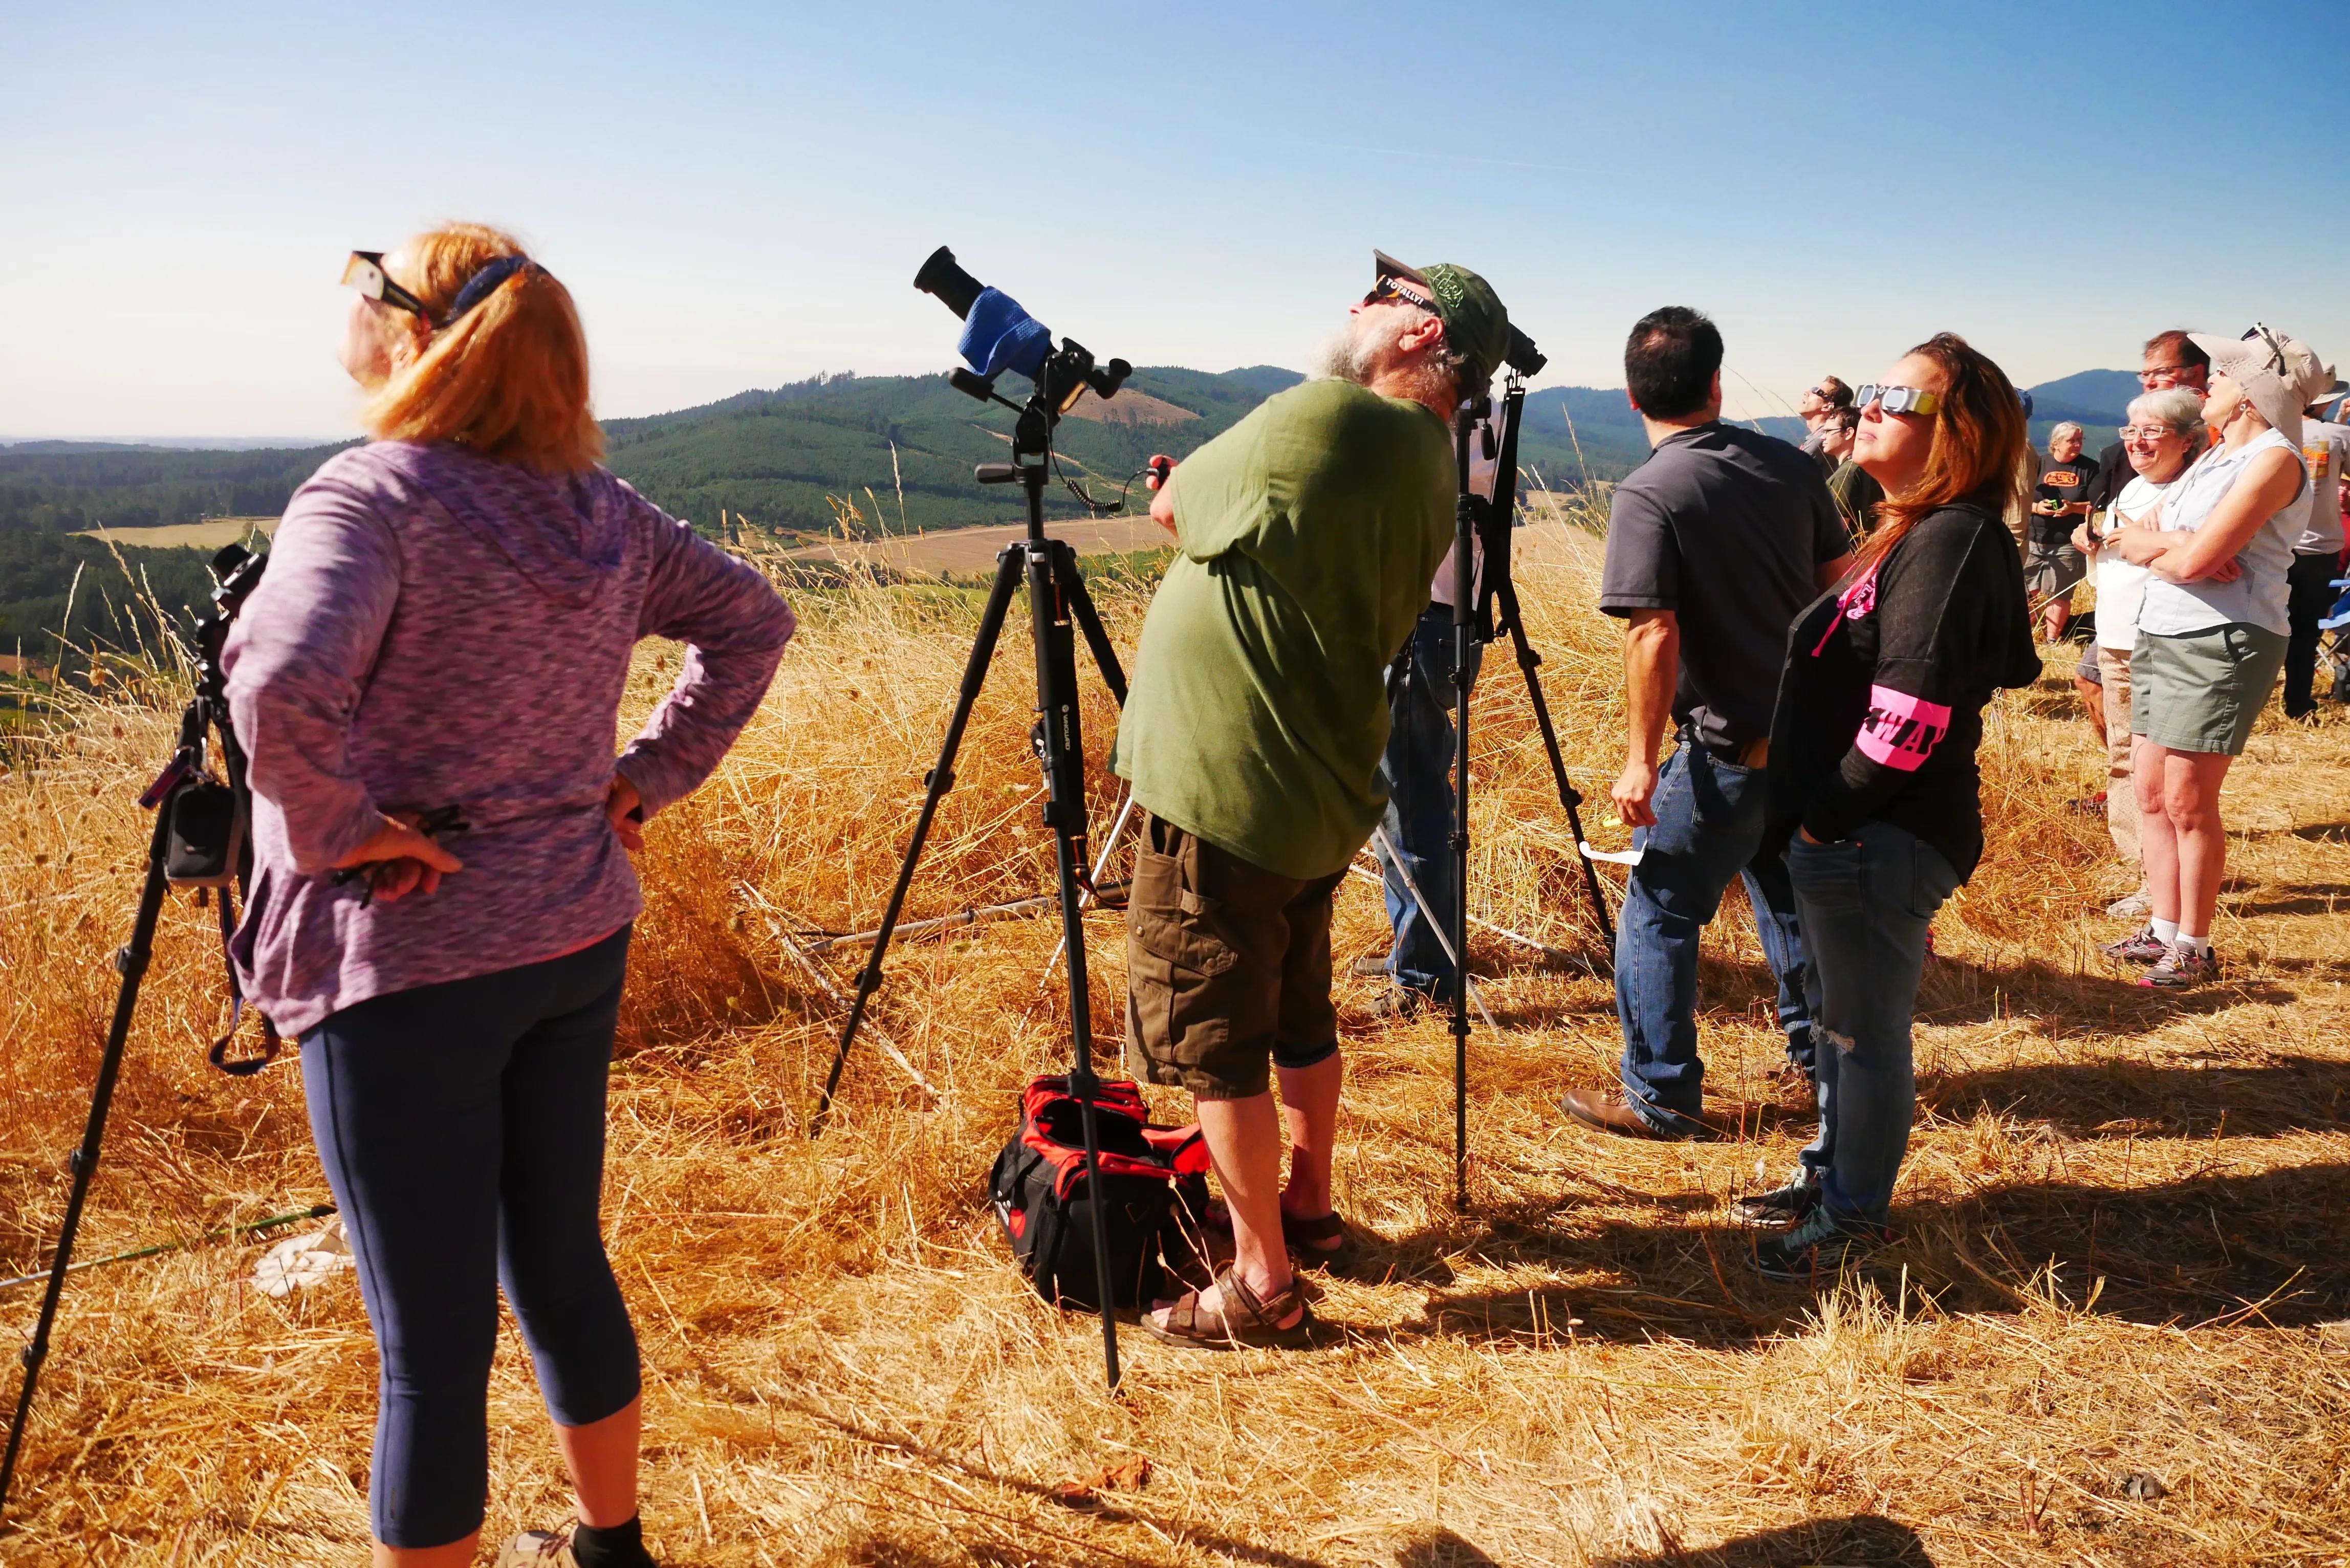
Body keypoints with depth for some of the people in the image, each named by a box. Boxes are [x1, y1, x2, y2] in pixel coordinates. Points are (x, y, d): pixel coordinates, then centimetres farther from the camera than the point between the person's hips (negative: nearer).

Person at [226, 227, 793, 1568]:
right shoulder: (603, 508, 4)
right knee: (560, 1260, 22)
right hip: (580, 939, 7)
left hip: (405, 962, -7)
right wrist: (651, 775, 10)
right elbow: (752, 618, 14)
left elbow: (284, 690, -32)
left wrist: (338, 828, -16)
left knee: (434, 1341, 4)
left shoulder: (369, 498, -16)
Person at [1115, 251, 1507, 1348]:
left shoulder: (1326, 419, -17)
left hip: (1226, 794, -9)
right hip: (1316, 796, 9)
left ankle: (1262, 1288, 11)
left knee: (1212, 1042, 2)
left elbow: (1173, 507, -5)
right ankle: (1308, 1211, 38)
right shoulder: (1428, 473, 9)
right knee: (1298, 1017, 22)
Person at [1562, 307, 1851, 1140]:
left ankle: (1660, 1097, 10)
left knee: (1659, 912, 5)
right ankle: (1820, 1054, 37)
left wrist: (1641, 760, -15)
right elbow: (1840, 585, 10)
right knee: (1788, 890, 24)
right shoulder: (1789, 465, 4)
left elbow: (1653, 636, -21)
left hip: (1725, 747, -7)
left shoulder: (1648, 494, -16)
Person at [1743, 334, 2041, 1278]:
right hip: (1852, 834, 10)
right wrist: (1814, 819, 13)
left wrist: (1827, 817, -16)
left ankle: (1854, 1217, 19)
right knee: (1842, 1018, 21)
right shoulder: (1919, 535, 14)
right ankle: (1832, 1173, 37)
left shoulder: (1951, 541, -18)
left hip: (1882, 842, -10)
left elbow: (1908, 714, -25)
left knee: (1867, 1031, 4)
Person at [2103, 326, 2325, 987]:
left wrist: (2155, 545, -1)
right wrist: (2174, 547, -12)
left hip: (2223, 645, -9)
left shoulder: (2273, 459, -12)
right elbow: (2134, 536, 7)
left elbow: (2193, 559, -21)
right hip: (2162, 638, 9)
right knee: (2150, 792, 11)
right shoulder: (2213, 457, 17)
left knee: (2187, 803, -4)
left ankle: (2195, 948, 8)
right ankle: (2164, 930, 22)